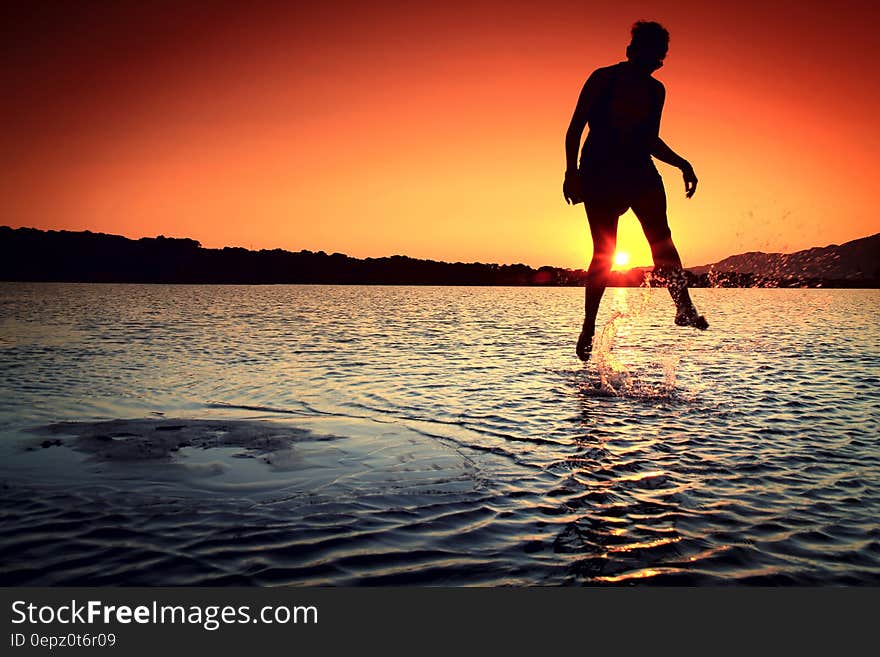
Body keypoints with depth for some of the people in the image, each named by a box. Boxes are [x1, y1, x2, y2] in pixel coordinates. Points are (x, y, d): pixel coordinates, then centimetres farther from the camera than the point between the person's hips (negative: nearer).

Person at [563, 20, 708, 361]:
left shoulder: (656, 90, 14)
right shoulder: (602, 79, -1)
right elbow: (575, 128, -2)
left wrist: (683, 164, 14)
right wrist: (572, 170, -14)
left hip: (640, 173, 4)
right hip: (600, 175, -4)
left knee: (660, 237, -17)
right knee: (604, 252, -6)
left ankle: (685, 308, -25)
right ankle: (588, 327, 5)